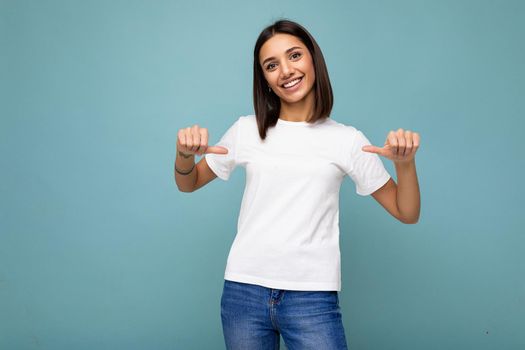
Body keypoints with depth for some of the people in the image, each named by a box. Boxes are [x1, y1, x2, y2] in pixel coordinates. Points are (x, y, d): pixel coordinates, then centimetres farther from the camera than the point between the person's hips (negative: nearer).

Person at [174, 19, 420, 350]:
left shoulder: (347, 140, 3)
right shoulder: (247, 130, 6)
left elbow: (407, 213, 5)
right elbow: (188, 184, 16)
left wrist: (405, 163, -14)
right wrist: (184, 153, -6)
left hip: (313, 297, -1)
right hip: (244, 289, 2)